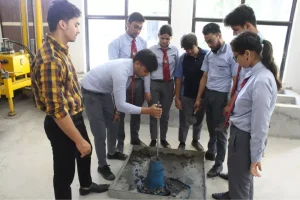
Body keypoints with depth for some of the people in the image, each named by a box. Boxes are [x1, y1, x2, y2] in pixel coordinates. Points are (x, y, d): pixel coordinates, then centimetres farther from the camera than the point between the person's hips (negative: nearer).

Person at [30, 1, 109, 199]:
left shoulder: (60, 50, 4)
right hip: (61, 124, -10)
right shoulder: (50, 60, -29)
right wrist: (79, 140, -22)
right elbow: (57, 110, -29)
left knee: (86, 151, 29)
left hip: (75, 116, 11)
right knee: (65, 171, 10)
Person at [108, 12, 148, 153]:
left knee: (137, 112, 17)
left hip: (138, 82, 4)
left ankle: (135, 138, 39)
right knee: (120, 113, 10)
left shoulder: (143, 43, 2)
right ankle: (120, 142, 31)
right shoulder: (116, 43, -8)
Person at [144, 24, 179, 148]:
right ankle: (153, 139, 26)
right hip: (154, 84, -2)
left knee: (165, 114, 14)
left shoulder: (175, 50, 0)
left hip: (169, 84, 2)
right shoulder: (151, 50, -7)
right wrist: (147, 90, -10)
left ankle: (163, 139, 32)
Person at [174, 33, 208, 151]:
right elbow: (178, 79, -4)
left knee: (199, 120, 18)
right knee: (184, 121, 9)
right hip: (186, 96, -1)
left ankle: (195, 140, 40)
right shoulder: (183, 58, -7)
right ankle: (182, 143, 29)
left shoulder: (207, 55, -9)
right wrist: (177, 98, -6)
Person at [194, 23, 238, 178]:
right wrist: (199, 98, 13)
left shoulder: (231, 54, -15)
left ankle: (219, 163, 20)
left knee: (220, 130, 5)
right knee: (211, 127, 19)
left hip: (222, 96, -6)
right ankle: (210, 152, 40)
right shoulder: (209, 55, 6)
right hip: (208, 94, 6)